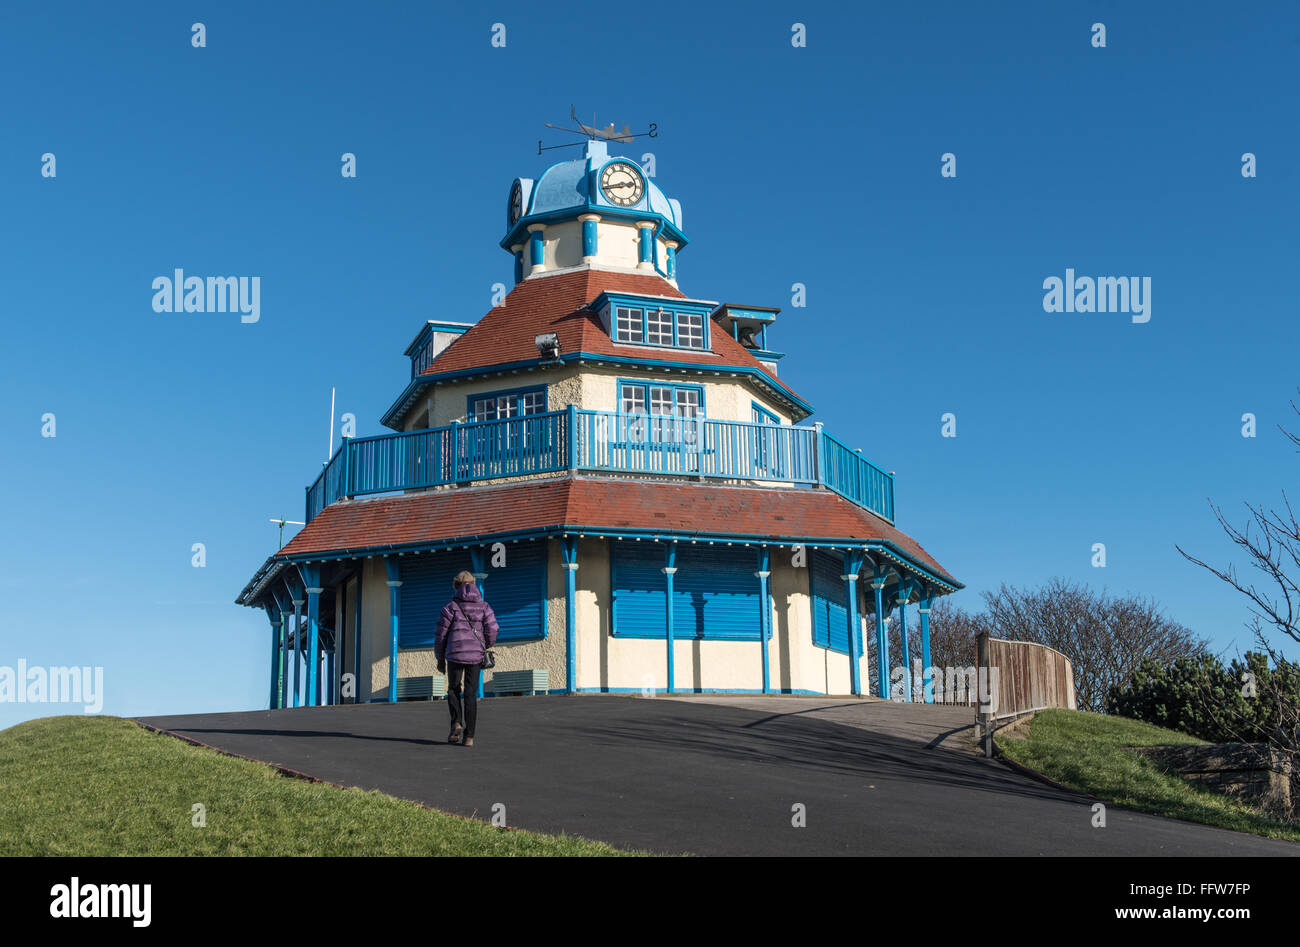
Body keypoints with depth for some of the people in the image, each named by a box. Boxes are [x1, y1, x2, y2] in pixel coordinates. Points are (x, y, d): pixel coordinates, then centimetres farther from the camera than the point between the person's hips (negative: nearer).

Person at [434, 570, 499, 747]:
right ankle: (469, 736, 2)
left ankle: (457, 723, -4)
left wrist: (440, 659, 11)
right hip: (476, 655, 2)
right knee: (471, 694, 7)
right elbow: (492, 630, -3)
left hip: (455, 654, -2)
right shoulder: (484, 606, 7)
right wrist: (485, 647, 17)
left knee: (454, 690, 17)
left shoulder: (451, 607, 2)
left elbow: (441, 634, 2)